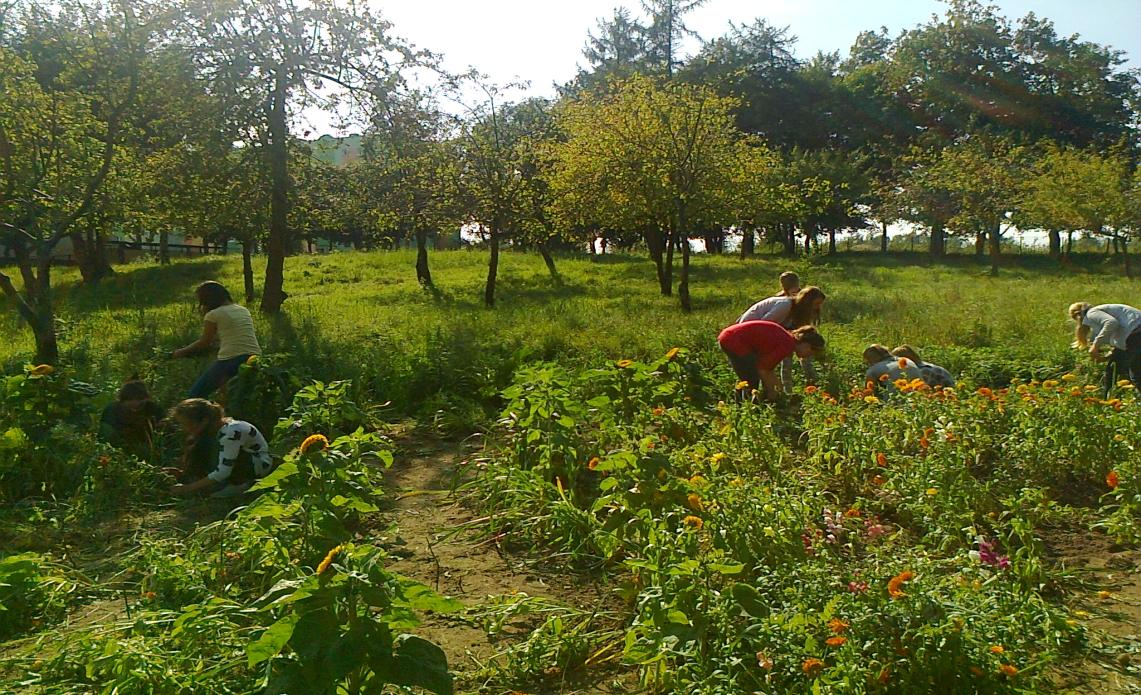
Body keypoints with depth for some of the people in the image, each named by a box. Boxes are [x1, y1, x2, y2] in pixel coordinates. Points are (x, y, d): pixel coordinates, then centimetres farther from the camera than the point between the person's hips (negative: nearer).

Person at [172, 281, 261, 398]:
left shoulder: (213, 315, 0)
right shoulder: (244, 311, 16)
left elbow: (204, 343, 8)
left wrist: (181, 352, 22)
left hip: (229, 361, -6)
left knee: (193, 397, 9)